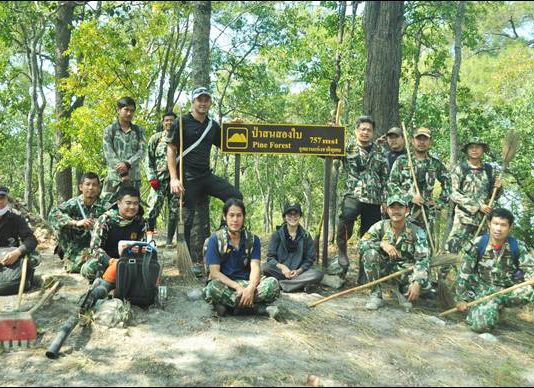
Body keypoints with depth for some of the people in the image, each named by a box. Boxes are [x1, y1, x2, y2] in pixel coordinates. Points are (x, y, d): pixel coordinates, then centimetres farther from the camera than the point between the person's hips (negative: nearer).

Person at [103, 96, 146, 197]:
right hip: (115, 177, -2)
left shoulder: (139, 131, 13)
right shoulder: (110, 130, 7)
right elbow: (109, 153, -4)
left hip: (134, 177, 2)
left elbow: (141, 151, 1)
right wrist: (122, 173, -16)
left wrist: (127, 164, -18)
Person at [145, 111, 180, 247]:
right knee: (153, 208, -12)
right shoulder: (156, 138, 7)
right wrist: (152, 177, -5)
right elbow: (148, 160, 5)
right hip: (159, 179, -1)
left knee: (174, 211, 3)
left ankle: (169, 240, 12)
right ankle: (149, 238, -6)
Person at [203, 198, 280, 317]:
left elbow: (255, 268, -8)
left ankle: (229, 305, -20)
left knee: (273, 284, -25)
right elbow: (214, 272, -12)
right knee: (213, 288, -38)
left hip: (246, 282, 2)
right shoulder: (215, 239, -5)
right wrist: (238, 287, -25)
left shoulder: (252, 239, 3)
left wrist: (250, 288, -29)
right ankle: (259, 308, -25)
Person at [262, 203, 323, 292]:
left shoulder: (306, 236, 4)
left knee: (318, 274, -27)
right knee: (265, 267, -30)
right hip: (280, 271, -1)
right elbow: (270, 257, -4)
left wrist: (298, 271, -16)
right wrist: (282, 267, -23)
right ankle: (300, 283, -25)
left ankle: (280, 284, -27)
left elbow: (309, 259, 2)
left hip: (298, 271, 1)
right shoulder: (277, 235, 2)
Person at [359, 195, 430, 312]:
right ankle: (376, 295, -13)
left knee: (423, 281, -30)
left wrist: (417, 283, -33)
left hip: (406, 269, -1)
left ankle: (402, 291, 7)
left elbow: (423, 259, -18)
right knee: (369, 253, -27)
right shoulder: (380, 226, -6)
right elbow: (361, 244, -13)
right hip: (384, 268, 1)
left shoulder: (417, 232, -10)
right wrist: (382, 244, -31)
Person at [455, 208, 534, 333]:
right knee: (480, 325, -26)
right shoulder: (477, 244, -10)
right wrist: (461, 299, -4)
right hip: (484, 290, -2)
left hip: (509, 290, 2)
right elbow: (464, 273, -5)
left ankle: (497, 304, -5)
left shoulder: (518, 246, -6)